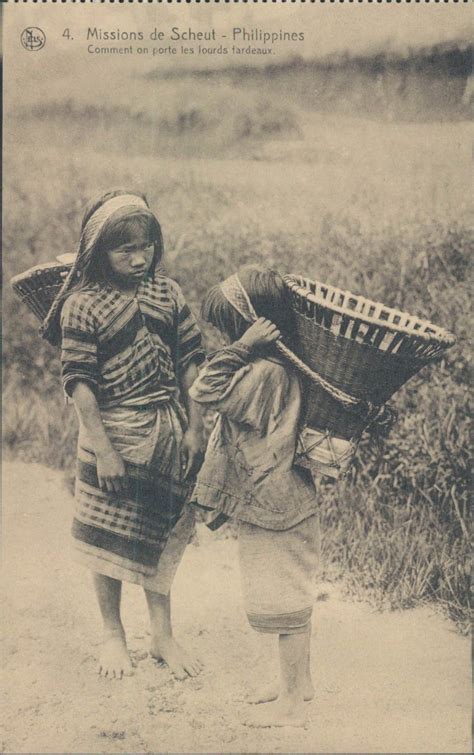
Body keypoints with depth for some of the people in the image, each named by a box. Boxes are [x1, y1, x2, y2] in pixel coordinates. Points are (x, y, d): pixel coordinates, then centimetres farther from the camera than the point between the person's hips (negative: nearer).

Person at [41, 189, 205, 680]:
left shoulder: (167, 293, 0)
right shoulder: (82, 305, -12)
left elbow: (191, 360, 3)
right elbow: (79, 381, -13)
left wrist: (194, 427, -1)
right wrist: (102, 450, -16)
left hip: (168, 432, 3)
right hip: (113, 432, -3)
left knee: (161, 535, 13)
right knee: (110, 537, 8)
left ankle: (162, 635, 27)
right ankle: (112, 635, 28)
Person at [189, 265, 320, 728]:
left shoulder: (265, 373, -24)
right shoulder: (276, 368, 6)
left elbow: (206, 392, -27)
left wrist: (241, 346, -25)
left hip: (274, 507, -10)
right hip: (279, 500, 10)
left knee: (284, 603, 1)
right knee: (290, 597, 21)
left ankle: (291, 704, 14)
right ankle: (299, 681, 37)